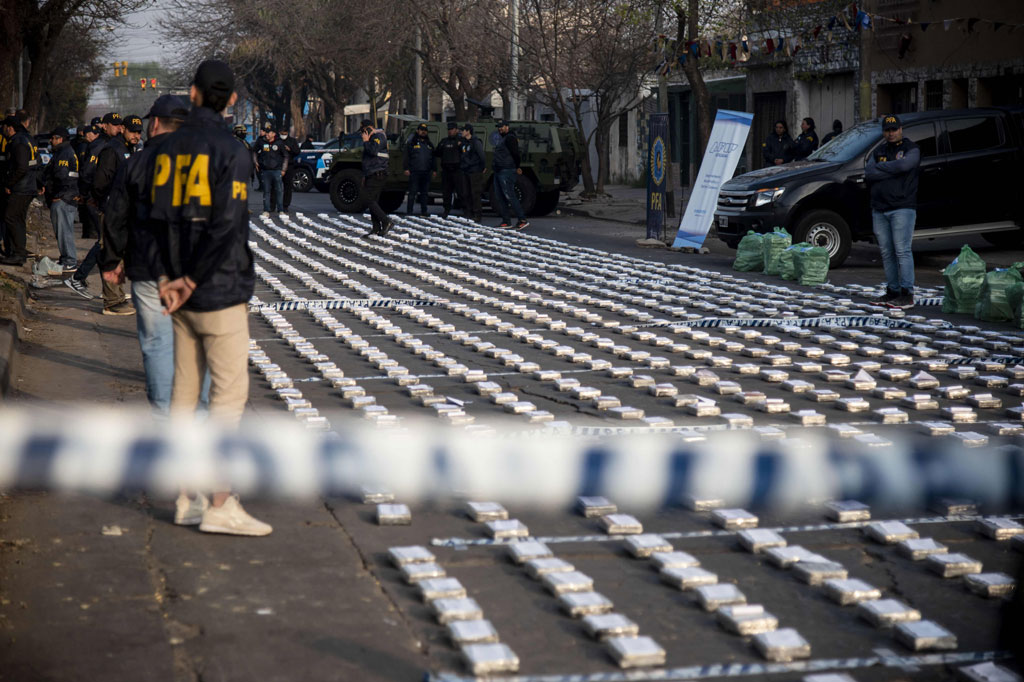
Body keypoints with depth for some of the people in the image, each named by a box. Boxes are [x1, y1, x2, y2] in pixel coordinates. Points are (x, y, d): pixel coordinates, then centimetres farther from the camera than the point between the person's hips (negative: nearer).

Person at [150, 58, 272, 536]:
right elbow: (226, 225, -18)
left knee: (185, 390, 11)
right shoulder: (231, 151, -10)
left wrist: (176, 277, 1)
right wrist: (193, 280, -11)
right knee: (230, 392, -4)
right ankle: (219, 504, -7)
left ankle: (188, 498, 16)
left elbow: (158, 216, 5)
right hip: (220, 290, -7)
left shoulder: (166, 149, 9)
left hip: (182, 292, 7)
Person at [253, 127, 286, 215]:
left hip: (277, 170, -1)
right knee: (266, 191, 3)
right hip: (265, 171, 1)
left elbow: (285, 157, 10)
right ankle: (266, 210, 7)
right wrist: (255, 162, 12)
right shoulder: (262, 143, 5)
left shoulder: (279, 144, 2)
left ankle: (281, 210, 5)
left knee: (279, 191, -2)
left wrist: (283, 169, 5)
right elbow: (254, 151, 22)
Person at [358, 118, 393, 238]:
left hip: (377, 175, -10)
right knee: (371, 201, 7)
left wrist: (366, 141, -10)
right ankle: (376, 228, 7)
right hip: (372, 175, 10)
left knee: (369, 200, -16)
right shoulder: (372, 139, 24)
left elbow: (373, 150, -26)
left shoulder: (379, 136, -8)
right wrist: (364, 176, 26)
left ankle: (386, 221, -18)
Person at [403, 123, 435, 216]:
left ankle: (424, 212, 12)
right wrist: (406, 169, -9)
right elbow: (406, 156, -1)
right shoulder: (411, 142, 4)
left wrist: (434, 169, 15)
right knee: (412, 192, -7)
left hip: (426, 172, 5)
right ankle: (409, 212, -5)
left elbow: (433, 158, 23)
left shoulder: (429, 144, 19)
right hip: (414, 172, -5)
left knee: (424, 193, 8)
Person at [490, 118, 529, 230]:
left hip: (507, 171, -10)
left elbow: (515, 153, -18)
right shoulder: (501, 138, 20)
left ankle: (522, 220, -14)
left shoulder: (510, 138, -11)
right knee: (499, 197, 9)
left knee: (509, 196, -14)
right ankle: (506, 221, 13)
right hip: (498, 171, 10)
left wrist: (517, 167, -13)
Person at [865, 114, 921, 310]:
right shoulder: (878, 152, 17)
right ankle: (892, 291, 15)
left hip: (902, 208, -6)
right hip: (879, 210, 6)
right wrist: (892, 171, -10)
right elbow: (868, 174, 1)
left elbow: (903, 165, -19)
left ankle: (907, 294, -10)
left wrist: (880, 167, -6)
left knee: (902, 251, -10)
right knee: (886, 253, 8)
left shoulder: (911, 149, 2)